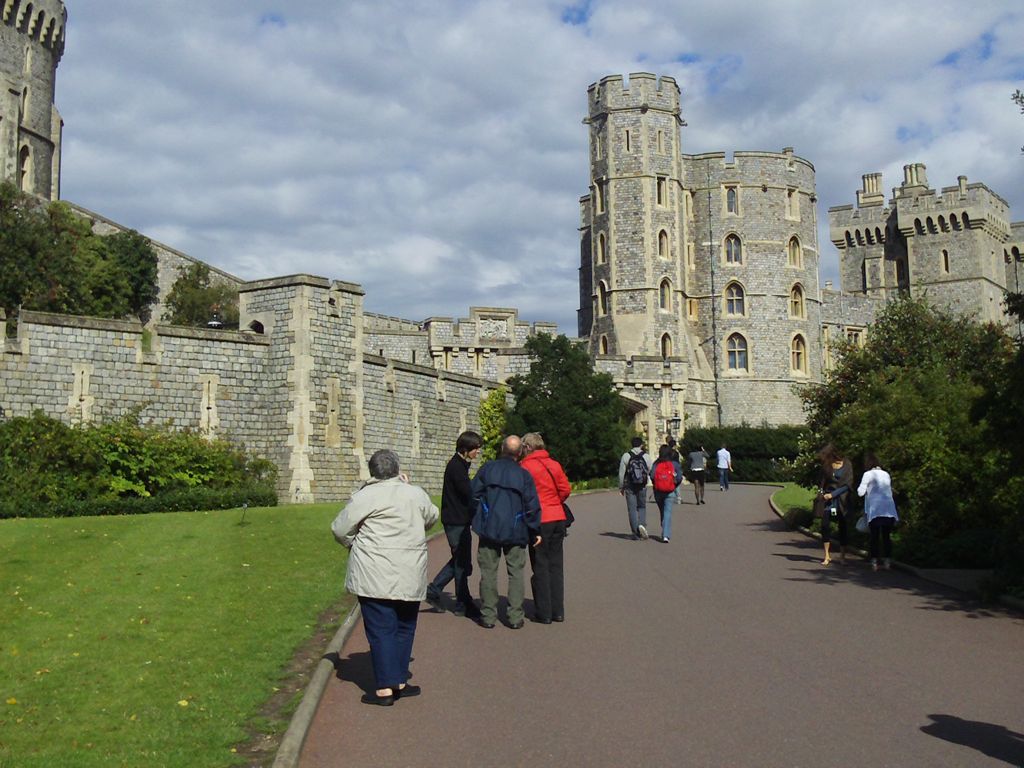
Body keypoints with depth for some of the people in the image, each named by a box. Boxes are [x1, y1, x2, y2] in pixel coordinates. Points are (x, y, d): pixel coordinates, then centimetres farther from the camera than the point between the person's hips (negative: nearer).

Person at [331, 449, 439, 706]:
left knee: (381, 629, 0)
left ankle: (385, 689, -1)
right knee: (404, 627, 15)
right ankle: (400, 682, 19)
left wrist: (355, 544, 18)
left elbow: (340, 529, -2)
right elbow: (431, 517, 21)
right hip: (410, 577, 4)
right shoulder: (416, 494, 3)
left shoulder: (364, 497, -8)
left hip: (375, 576, -3)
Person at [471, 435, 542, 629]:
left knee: (488, 572, 7)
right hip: (515, 531, 0)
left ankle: (488, 615, 8)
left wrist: (480, 518, 16)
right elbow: (532, 505, -3)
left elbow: (474, 495, 2)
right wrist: (535, 531, 6)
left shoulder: (487, 468, -1)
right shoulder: (524, 474, -3)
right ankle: (515, 617, 6)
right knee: (516, 573, 8)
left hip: (489, 528, 0)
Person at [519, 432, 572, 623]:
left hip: (539, 521, -5)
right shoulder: (554, 465, 5)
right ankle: (558, 611, 15)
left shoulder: (526, 467, -9)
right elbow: (565, 490, 4)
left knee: (540, 567, 3)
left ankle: (544, 613, 5)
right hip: (558, 518, 5)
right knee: (556, 565, 12)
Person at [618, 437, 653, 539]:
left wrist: (621, 487, 5)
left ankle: (636, 533, 0)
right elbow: (651, 472, -1)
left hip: (629, 486, -1)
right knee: (642, 507, 16)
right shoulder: (646, 457, -1)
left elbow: (621, 473, -3)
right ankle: (642, 524, -9)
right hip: (642, 487, 1)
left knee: (632, 509, 4)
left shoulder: (626, 456, -3)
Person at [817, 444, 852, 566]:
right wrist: (821, 491, -1)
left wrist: (833, 494, -12)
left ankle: (842, 556, 12)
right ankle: (827, 555, -1)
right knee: (825, 526, -8)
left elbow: (847, 484, -7)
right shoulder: (826, 466, 5)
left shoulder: (846, 465, -4)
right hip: (828, 498, 2)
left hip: (842, 499, -2)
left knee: (842, 527, 2)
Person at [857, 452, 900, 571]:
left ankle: (874, 562, -1)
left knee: (874, 536, 3)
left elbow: (860, 492, -1)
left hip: (875, 510, -4)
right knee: (886, 536, 10)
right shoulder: (886, 474, 17)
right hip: (889, 510, 4)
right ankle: (887, 561, 6)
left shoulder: (868, 474, 1)